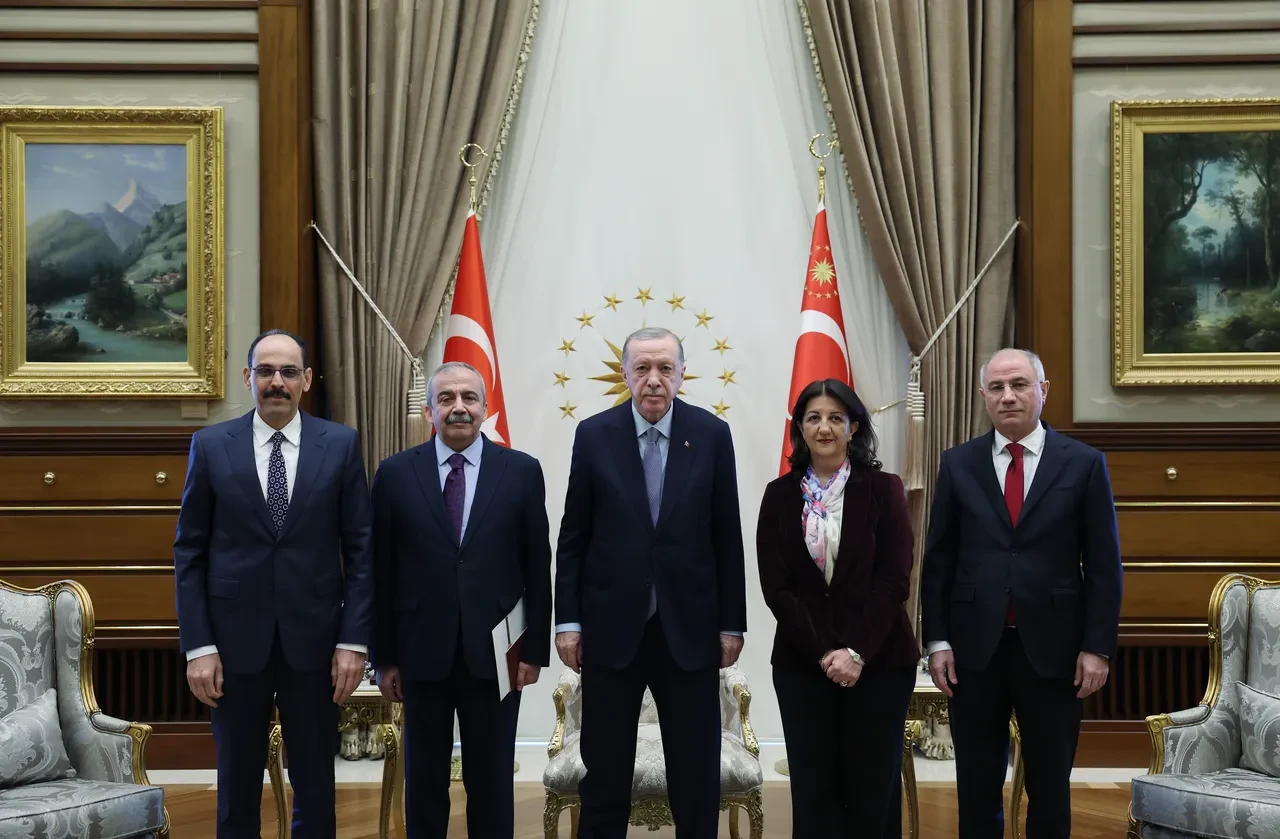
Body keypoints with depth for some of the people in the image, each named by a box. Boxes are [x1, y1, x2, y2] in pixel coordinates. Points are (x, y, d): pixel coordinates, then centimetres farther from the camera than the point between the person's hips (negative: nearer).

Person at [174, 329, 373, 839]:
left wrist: (354, 640, -5)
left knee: (316, 791, 8)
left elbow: (360, 548, 1)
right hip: (235, 640, 0)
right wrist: (198, 646, -5)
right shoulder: (211, 446, 2)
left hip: (313, 639, 0)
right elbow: (189, 552, 2)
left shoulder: (340, 444, 1)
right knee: (237, 792, 10)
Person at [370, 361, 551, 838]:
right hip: (422, 652, 0)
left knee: (491, 781, 9)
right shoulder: (396, 474, 1)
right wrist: (384, 656, 1)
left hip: (495, 652, 0)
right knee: (424, 780, 11)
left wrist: (535, 649, -1)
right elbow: (381, 571, 2)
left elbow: (537, 567, 2)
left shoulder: (522, 471, 1)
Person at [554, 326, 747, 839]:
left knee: (697, 776, 8)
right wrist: (568, 620, -2)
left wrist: (732, 624, 1)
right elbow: (573, 537, 2)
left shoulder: (712, 435, 0)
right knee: (604, 772, 9)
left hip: (689, 628, 0)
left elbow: (727, 537, 2)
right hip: (611, 626, 0)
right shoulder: (594, 434, 0)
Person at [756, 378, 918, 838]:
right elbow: (775, 585, 0)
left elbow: (895, 579, -6)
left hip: (879, 660, -1)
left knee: (872, 789, 2)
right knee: (813, 789, 3)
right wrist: (823, 652, -10)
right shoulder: (780, 495, 4)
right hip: (802, 662, 1)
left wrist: (856, 651, -14)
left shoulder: (884, 489, 0)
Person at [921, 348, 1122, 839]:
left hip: (1051, 646, -1)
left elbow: (1103, 564, 0)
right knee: (977, 783, 10)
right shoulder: (958, 464, 4)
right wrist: (937, 640, -1)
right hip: (975, 646, 1)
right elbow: (938, 559, 5)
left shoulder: (1084, 463, 0)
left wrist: (1098, 647, -6)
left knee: (1050, 784, 9)